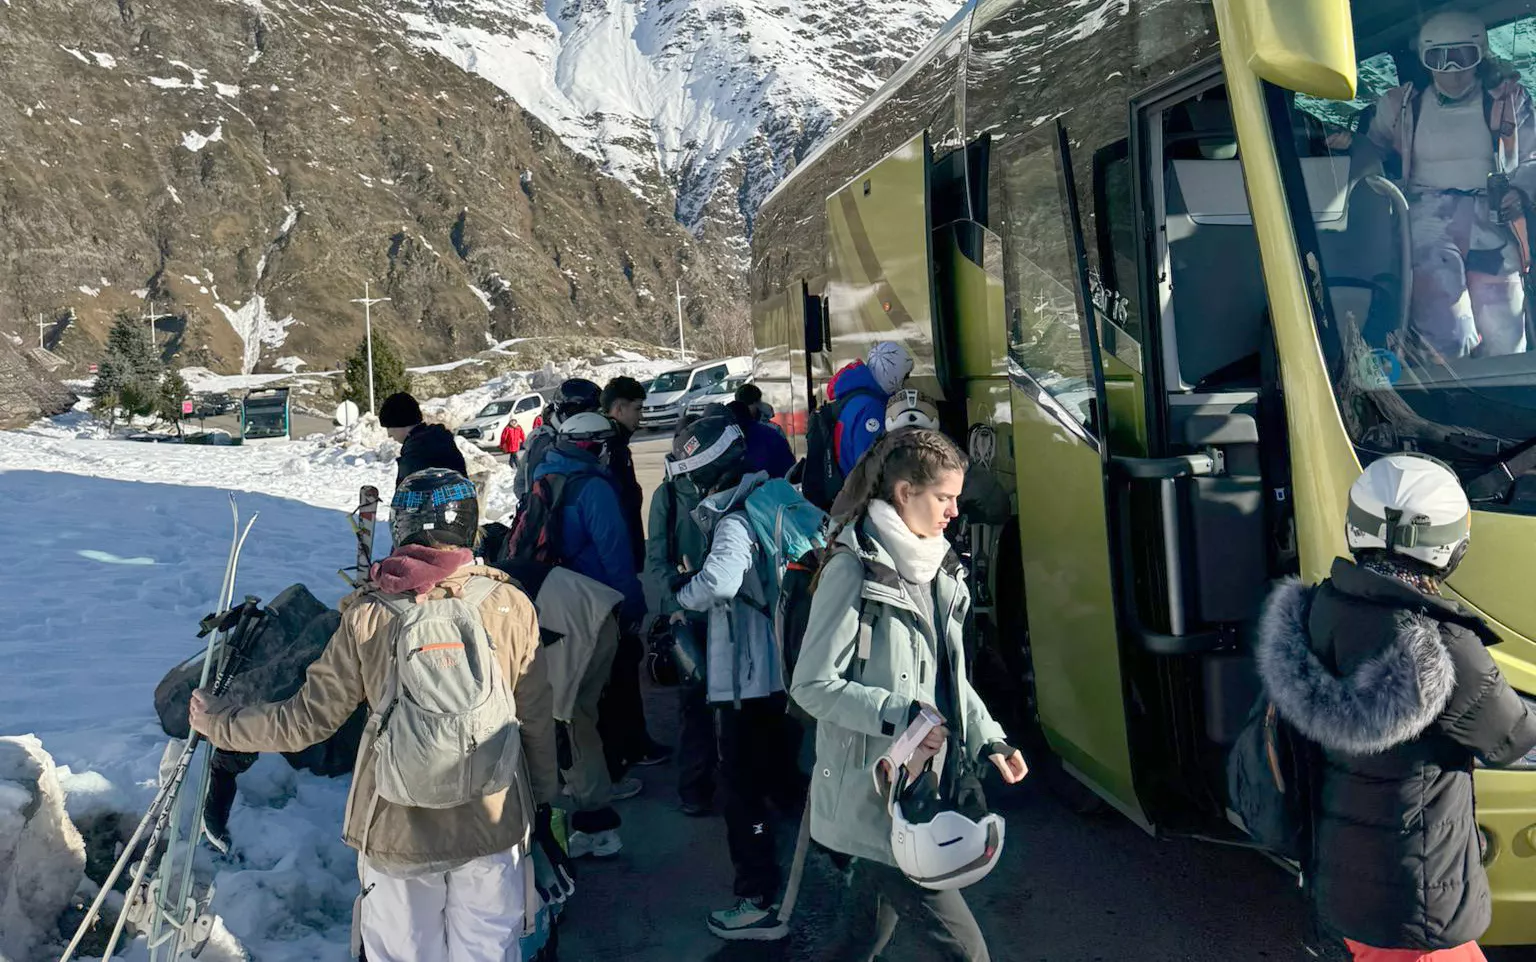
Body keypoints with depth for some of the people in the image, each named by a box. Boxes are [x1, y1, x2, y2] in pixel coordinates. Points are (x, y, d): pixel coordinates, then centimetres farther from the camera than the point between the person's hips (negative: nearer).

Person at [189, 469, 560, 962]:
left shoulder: (368, 617, -13)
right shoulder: (511, 607, -12)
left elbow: (306, 720, -6)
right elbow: (536, 720, -4)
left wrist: (220, 723, 11)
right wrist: (544, 794, 12)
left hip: (397, 830, 0)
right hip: (492, 828, 0)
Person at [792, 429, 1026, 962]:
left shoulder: (936, 567, 10)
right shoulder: (855, 569, -16)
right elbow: (811, 685, -16)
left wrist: (988, 739, 7)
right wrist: (899, 715, -22)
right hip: (873, 794, -8)